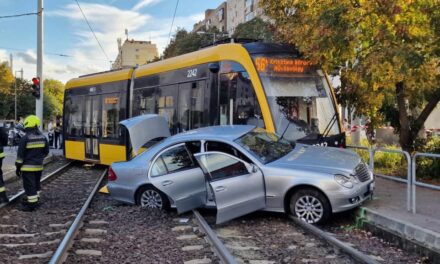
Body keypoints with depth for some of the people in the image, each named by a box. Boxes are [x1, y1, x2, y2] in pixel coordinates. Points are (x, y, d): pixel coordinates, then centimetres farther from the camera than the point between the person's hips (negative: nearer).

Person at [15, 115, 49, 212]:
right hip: (39, 165, 7)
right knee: (36, 184, 20)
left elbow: (20, 154, -12)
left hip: (28, 167, -7)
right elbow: (46, 151, 11)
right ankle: (35, 200, 32)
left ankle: (32, 204, 1)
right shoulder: (43, 137, 2)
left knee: (29, 185, -1)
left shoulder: (25, 138, -16)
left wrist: (18, 166, -3)